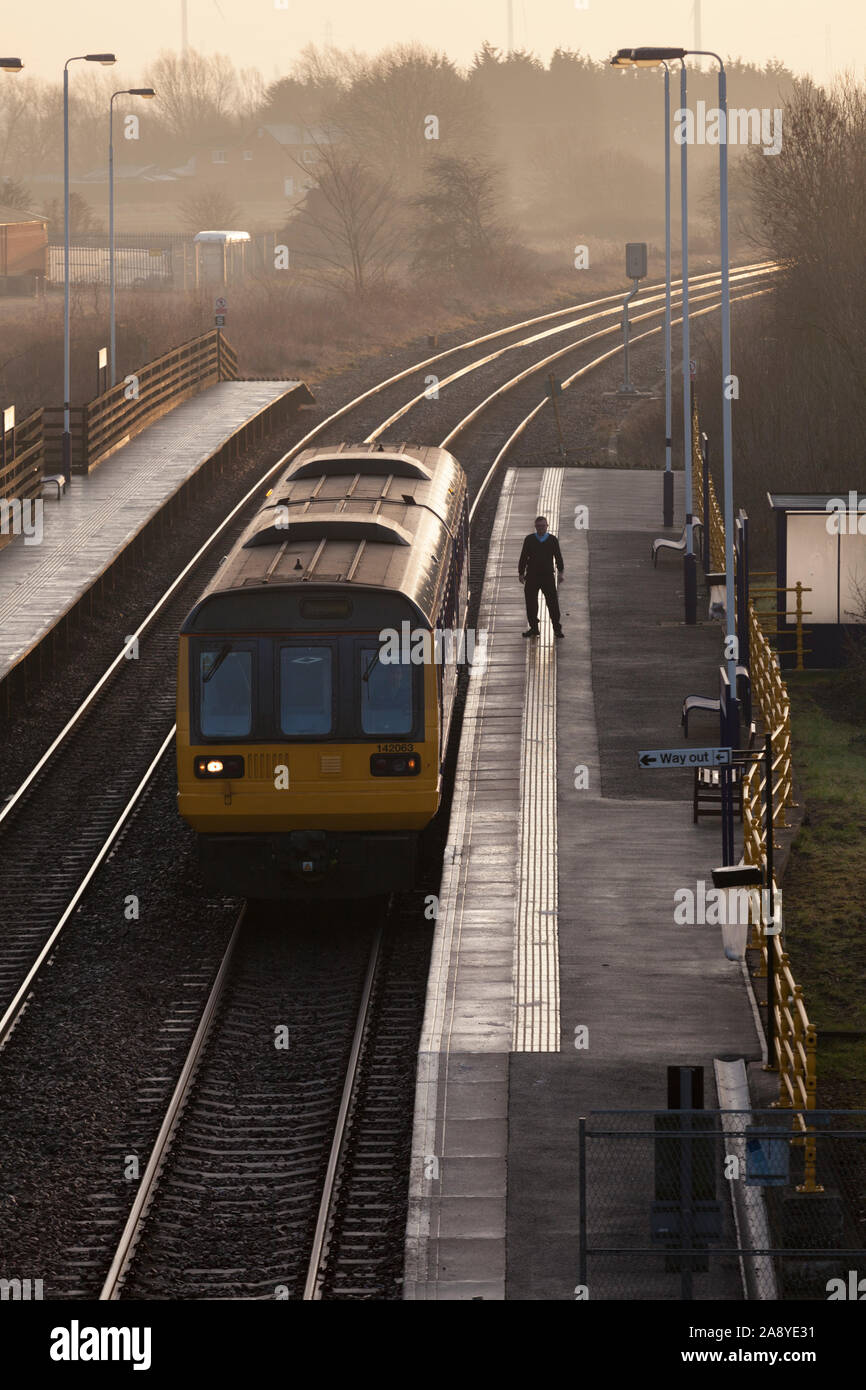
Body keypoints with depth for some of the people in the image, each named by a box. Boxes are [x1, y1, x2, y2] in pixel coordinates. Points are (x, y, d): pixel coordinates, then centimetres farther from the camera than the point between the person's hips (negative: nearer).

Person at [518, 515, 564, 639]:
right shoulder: (529, 539, 4)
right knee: (531, 603, 4)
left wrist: (561, 572, -1)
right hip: (532, 576, 1)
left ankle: (557, 628, 4)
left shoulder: (553, 540, 5)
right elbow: (523, 557, 6)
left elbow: (558, 557, 8)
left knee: (552, 602, -4)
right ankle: (533, 627, 15)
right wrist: (521, 573, 2)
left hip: (547, 576, -1)